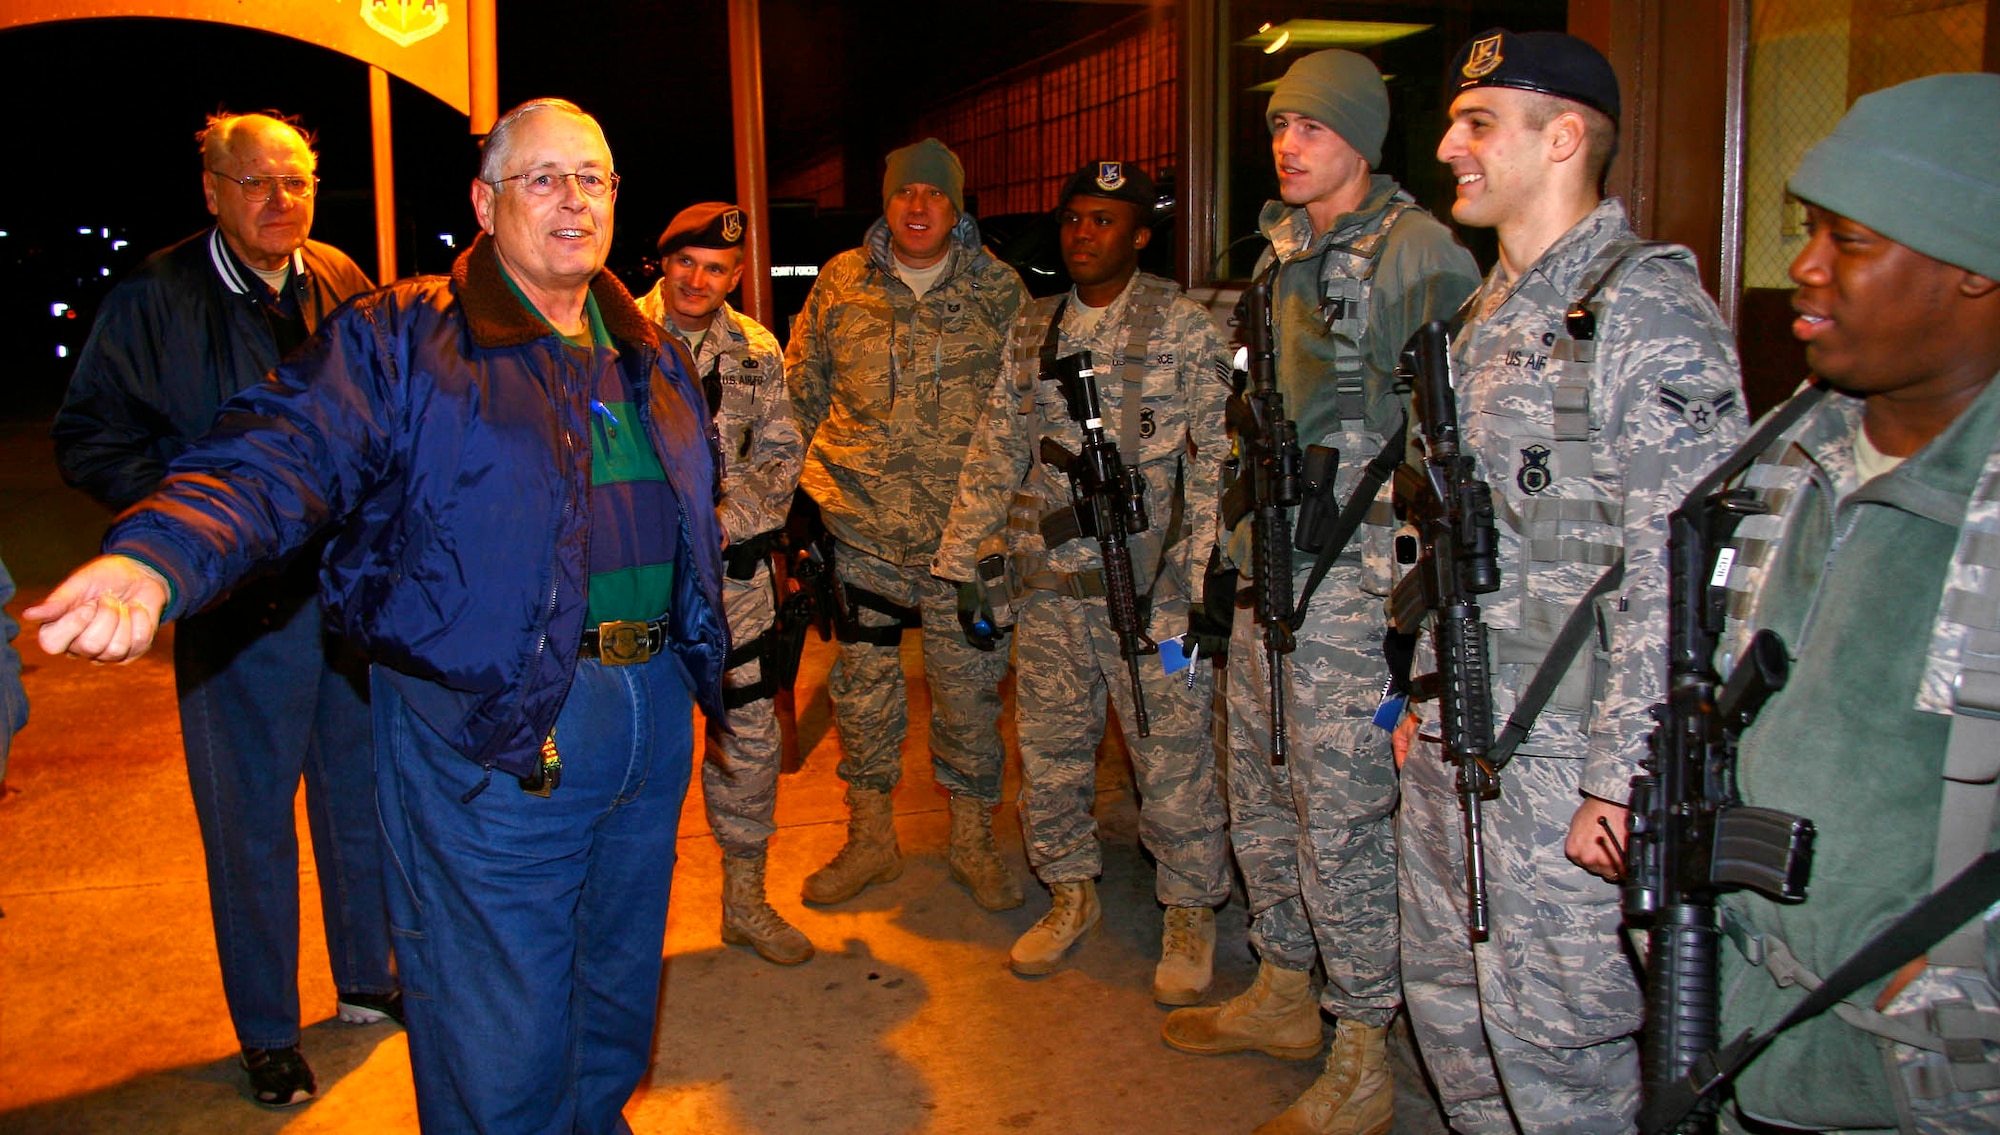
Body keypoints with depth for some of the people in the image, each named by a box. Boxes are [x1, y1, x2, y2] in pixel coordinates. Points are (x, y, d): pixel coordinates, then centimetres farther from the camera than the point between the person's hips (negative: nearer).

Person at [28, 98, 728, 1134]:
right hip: (490, 736, -6)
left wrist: (706, 666, 24)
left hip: (653, 716, 7)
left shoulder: (648, 355, 13)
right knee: (500, 1037, 3)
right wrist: (154, 561, -39)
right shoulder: (399, 339, -6)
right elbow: (278, 458, -20)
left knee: (620, 986, 22)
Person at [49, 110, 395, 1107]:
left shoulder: (343, 288, 6)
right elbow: (89, 441, -4)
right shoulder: (155, 298, -5)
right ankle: (266, 1033, 22)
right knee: (250, 821, 5)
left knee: (364, 797, 15)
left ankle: (368, 980, 35)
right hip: (240, 604, -4)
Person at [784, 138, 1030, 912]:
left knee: (969, 688, 6)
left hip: (966, 532, -1)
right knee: (861, 686, 10)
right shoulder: (841, 284, 4)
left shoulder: (1000, 291, 2)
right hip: (861, 527, 1)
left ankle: (973, 840, 24)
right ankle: (869, 838, 27)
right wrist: (803, 483, 11)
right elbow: (802, 390, 13)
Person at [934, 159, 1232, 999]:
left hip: (1151, 578, -4)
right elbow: (995, 450, 14)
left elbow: (1216, 453, -3)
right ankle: (1070, 891, 30)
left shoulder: (1183, 325, 0)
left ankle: (1191, 910, 19)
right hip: (1048, 581, 4)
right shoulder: (1031, 331, 13)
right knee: (1049, 745, 11)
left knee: (1172, 752, 1)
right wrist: (961, 557, 11)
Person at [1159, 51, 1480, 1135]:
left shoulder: (1417, 252, -10)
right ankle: (1282, 994, 36)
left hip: (1355, 576, -8)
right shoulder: (1281, 250, 15)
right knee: (1261, 793, 17)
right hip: (1268, 569, 9)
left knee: (1341, 820, -3)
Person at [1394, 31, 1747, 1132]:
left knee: (1553, 1034, 3)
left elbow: (1678, 570, -19)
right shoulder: (1490, 311, 14)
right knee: (1447, 998, 19)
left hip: (1564, 753, -8)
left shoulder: (1647, 309, -14)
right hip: (1456, 740, 9)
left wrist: (1620, 777, -20)